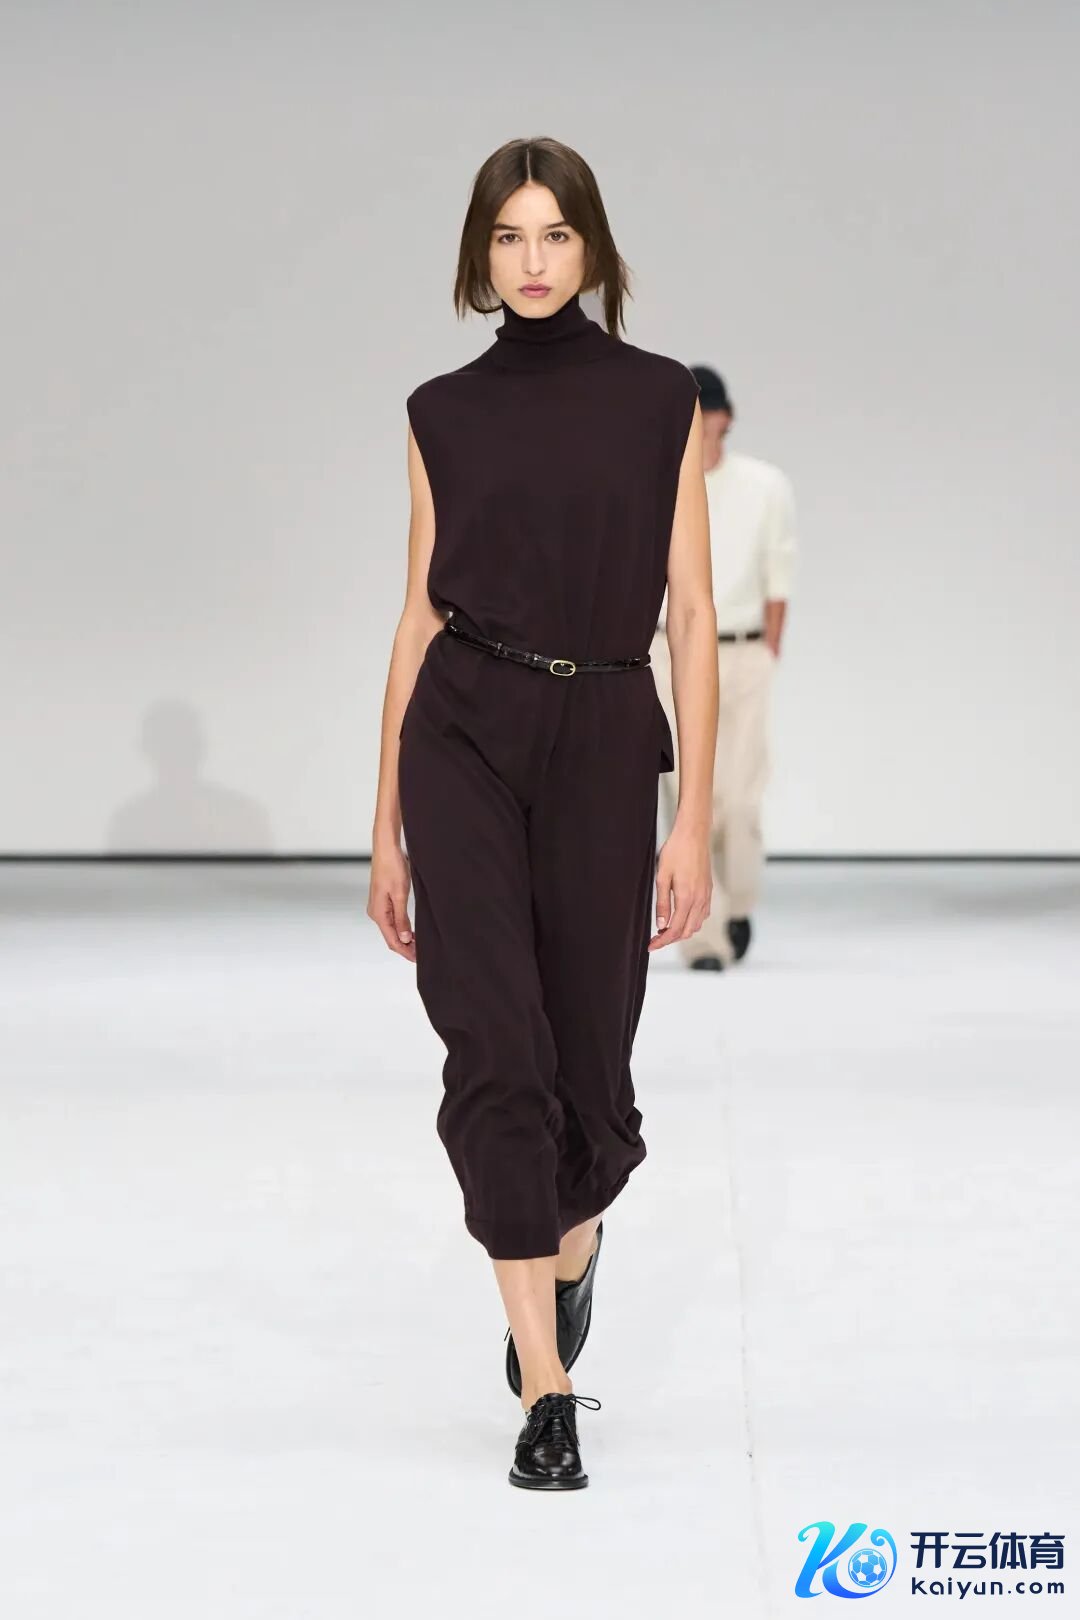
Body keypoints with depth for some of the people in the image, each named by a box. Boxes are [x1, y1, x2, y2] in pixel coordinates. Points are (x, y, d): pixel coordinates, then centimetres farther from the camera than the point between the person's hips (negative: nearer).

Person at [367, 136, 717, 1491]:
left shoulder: (660, 402, 2)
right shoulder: (444, 413, 6)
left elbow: (692, 618, -1)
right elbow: (420, 619, 8)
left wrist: (693, 822, -7)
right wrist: (386, 832, 6)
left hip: (604, 743, 0)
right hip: (463, 740, 0)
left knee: (586, 1058, 8)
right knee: (495, 1050, -11)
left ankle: (570, 1239, 44)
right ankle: (548, 1393, -9)